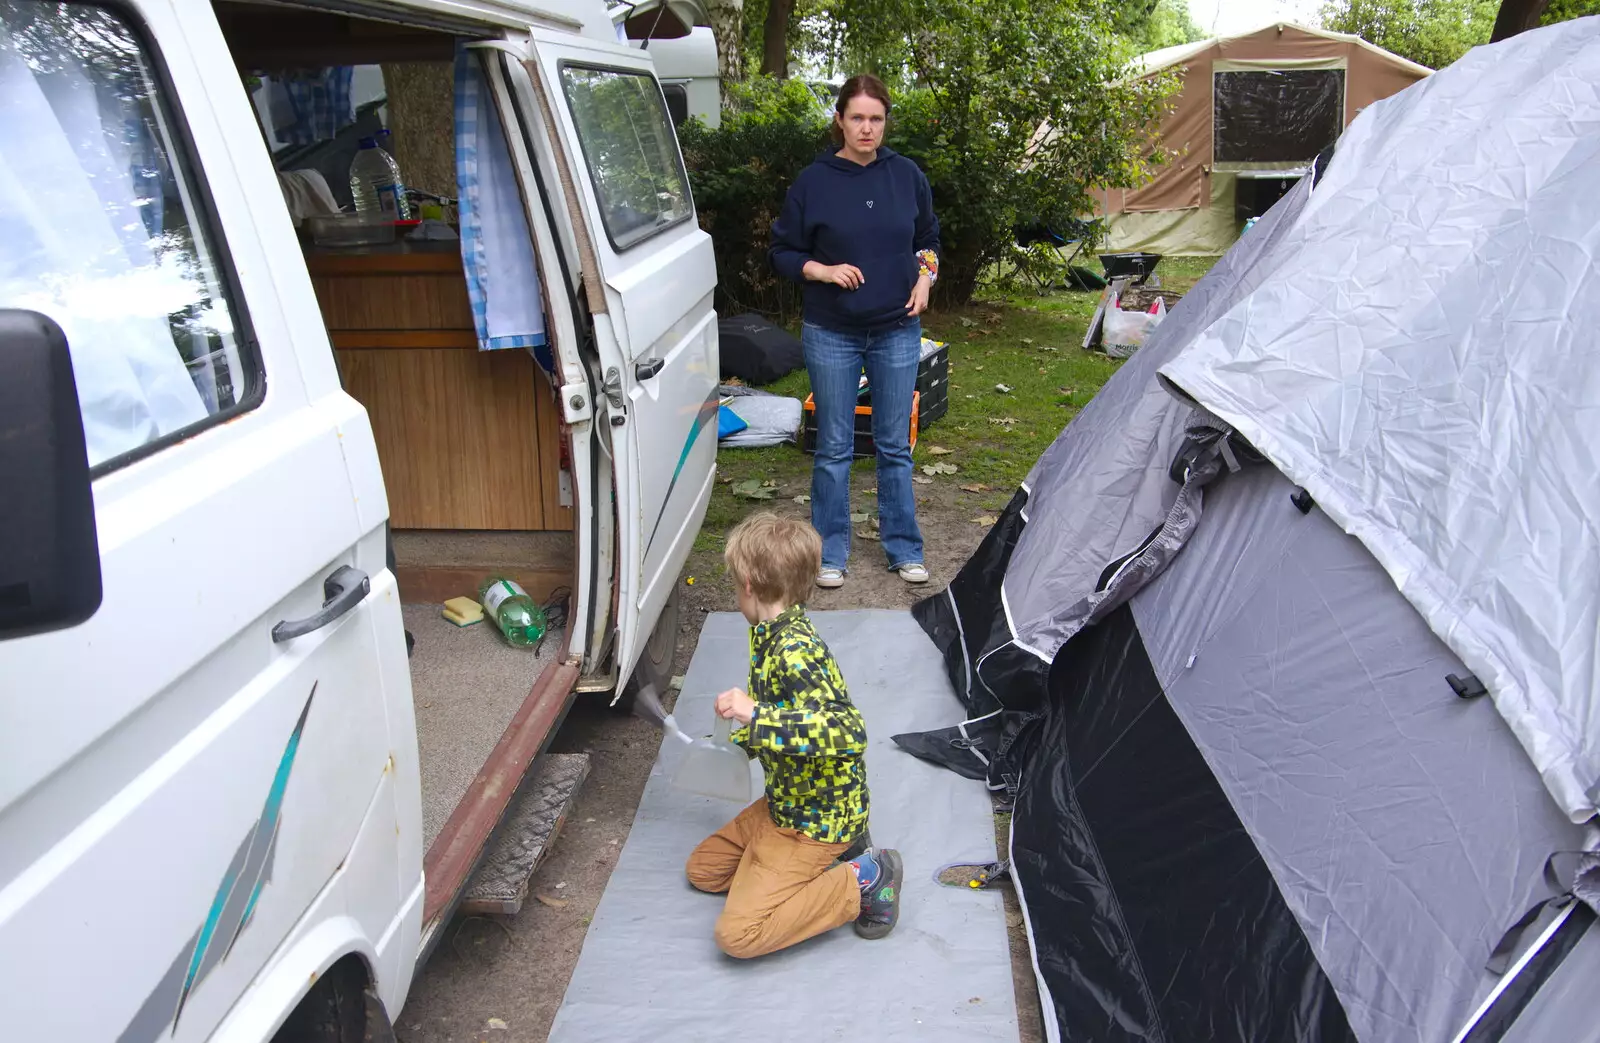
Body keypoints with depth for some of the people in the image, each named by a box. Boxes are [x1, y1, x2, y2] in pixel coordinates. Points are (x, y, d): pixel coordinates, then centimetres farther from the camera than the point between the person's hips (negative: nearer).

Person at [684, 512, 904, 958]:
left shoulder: (794, 652, -29)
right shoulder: (769, 635, 1)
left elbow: (847, 731, -40)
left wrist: (755, 716, -41)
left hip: (815, 820, -10)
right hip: (784, 804, 10)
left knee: (736, 934, -14)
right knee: (702, 870, 20)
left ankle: (862, 880, -3)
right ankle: (829, 861, 13)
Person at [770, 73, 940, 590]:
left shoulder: (906, 176, 2)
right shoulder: (813, 182, -5)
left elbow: (928, 238, 16)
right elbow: (782, 252, 2)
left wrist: (924, 277, -2)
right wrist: (821, 270, -15)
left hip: (897, 330, 2)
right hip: (832, 334, -2)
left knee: (895, 445, 9)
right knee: (834, 447, 5)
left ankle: (903, 547, 22)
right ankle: (831, 552, 18)